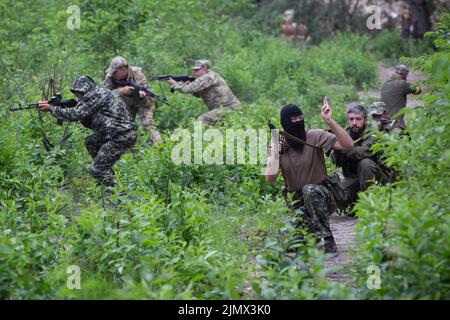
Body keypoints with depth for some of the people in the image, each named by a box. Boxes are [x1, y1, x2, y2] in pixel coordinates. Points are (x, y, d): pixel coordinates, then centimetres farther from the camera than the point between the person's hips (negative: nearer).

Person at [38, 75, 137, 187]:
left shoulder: (95, 95, -8)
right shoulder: (100, 94, 22)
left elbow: (75, 114, -13)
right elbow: (92, 123, 21)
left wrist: (52, 108, -2)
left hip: (122, 137, -10)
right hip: (121, 133, 10)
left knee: (96, 169, -6)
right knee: (91, 142, 24)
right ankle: (109, 177, 24)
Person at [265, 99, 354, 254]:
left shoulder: (315, 136, -10)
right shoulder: (278, 145, -2)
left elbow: (348, 145, -22)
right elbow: (270, 179, -10)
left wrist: (329, 120, -28)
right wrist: (275, 153, -21)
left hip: (322, 196, -2)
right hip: (298, 202, 2)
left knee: (309, 190, -38)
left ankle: (328, 239, -25)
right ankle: (310, 225, 14)